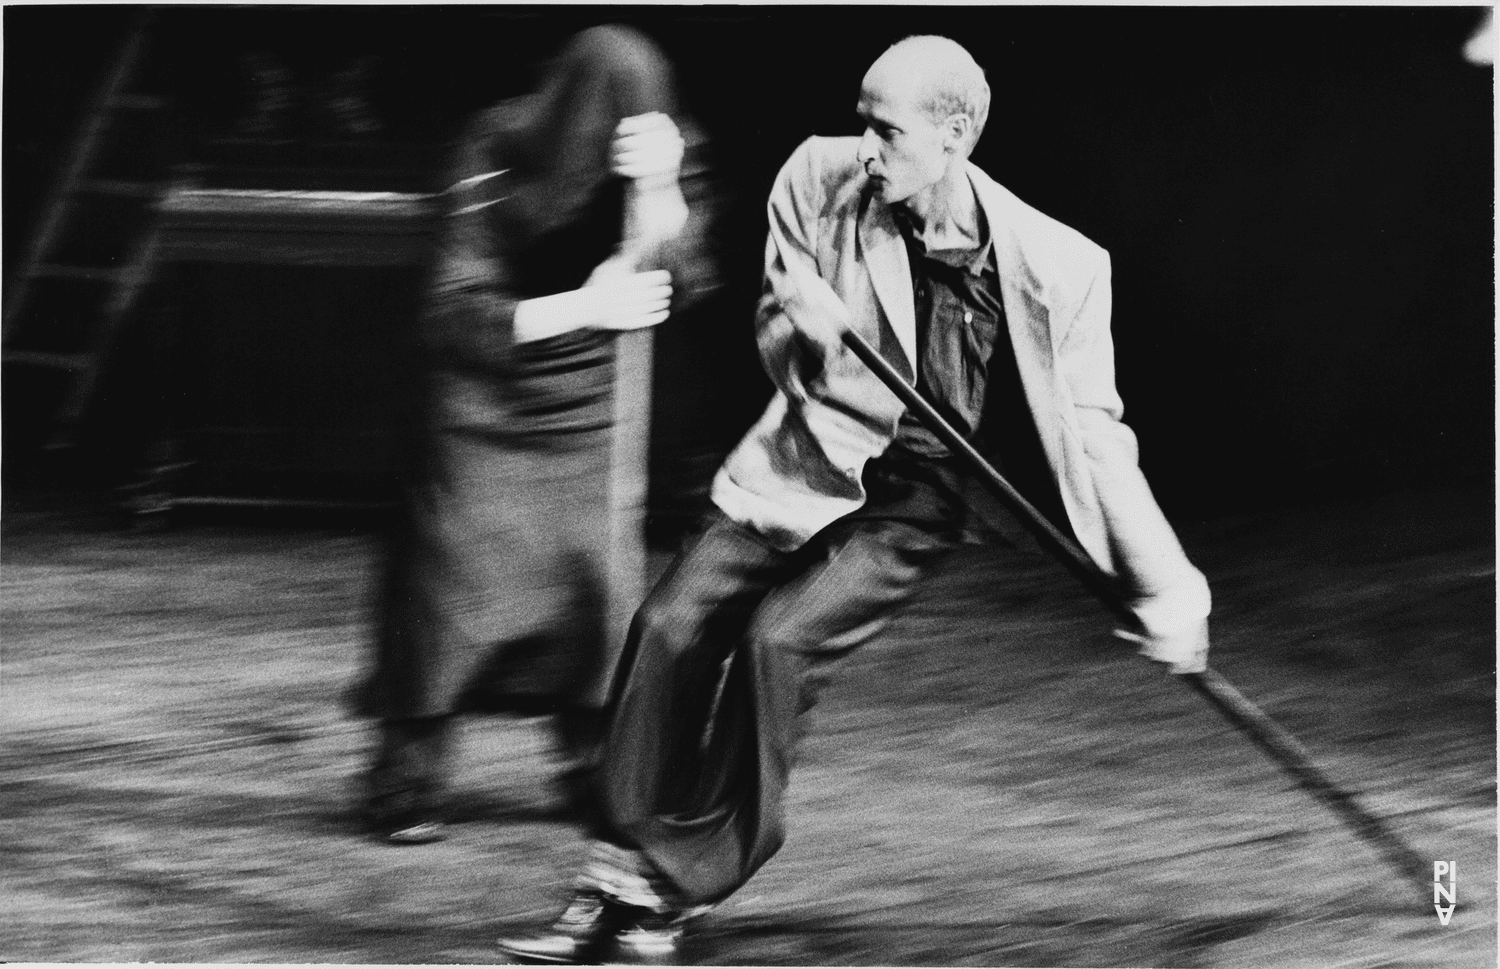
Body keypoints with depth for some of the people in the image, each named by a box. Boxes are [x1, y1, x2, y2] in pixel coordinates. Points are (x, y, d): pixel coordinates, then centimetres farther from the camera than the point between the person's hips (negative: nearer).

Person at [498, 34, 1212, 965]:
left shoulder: (1051, 267, -16)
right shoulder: (822, 181, -8)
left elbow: (1094, 432, -7)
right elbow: (780, 346, 5)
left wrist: (1167, 583, -11)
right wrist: (801, 332, -20)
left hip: (915, 496, -4)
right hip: (803, 465, 4)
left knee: (777, 641, -22)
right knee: (671, 625, -10)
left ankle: (678, 890, -11)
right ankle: (620, 878, 1)